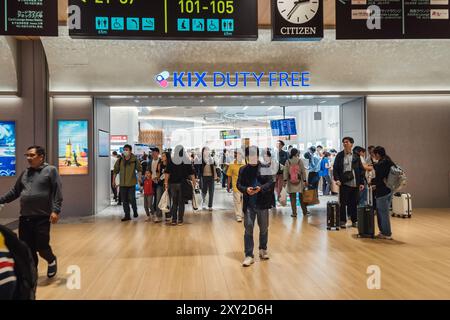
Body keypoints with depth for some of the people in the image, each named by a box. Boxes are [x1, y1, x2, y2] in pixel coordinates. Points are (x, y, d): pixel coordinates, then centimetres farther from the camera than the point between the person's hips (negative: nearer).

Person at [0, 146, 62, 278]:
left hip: (42, 217, -5)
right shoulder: (25, 173, 14)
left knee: (42, 246, -3)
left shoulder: (50, 170, -3)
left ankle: (51, 261, 28)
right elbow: (14, 192, 20)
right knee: (27, 248, 7)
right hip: (25, 218, 5)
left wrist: (55, 210, -18)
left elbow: (57, 193, -10)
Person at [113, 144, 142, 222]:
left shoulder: (135, 160, -3)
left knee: (132, 199, -5)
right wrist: (114, 180, 9)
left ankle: (135, 211, 22)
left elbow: (139, 169, 6)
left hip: (131, 183, -3)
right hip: (122, 183, 3)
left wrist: (139, 177, -8)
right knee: (124, 200, 6)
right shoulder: (120, 160, 4)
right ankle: (127, 215, 15)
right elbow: (116, 170, 11)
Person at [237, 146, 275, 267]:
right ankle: (249, 255, 4)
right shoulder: (243, 170, 6)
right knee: (248, 228, -2)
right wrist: (246, 189, -18)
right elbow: (239, 184, 3)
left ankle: (263, 249, 35)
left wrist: (261, 188, -23)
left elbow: (271, 182, -5)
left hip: (262, 203, 0)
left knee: (264, 228, 13)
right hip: (248, 203, 1)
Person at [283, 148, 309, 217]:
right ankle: (305, 212, 19)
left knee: (293, 198, 5)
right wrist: (305, 180, 3)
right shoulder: (300, 161, -5)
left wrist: (285, 180, -2)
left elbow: (285, 172, -5)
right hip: (299, 182, 0)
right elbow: (303, 171, -3)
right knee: (301, 197, 12)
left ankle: (294, 213, 5)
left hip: (291, 183, 0)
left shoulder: (288, 161, -3)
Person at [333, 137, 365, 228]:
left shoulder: (356, 156, 6)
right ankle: (343, 221, 10)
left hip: (355, 183, 1)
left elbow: (361, 170, 7)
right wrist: (337, 179, -13)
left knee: (354, 203, 7)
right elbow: (335, 168, 2)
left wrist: (361, 182, 2)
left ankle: (354, 221, 18)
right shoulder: (339, 156, 3)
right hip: (344, 183, -1)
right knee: (343, 203, 1)